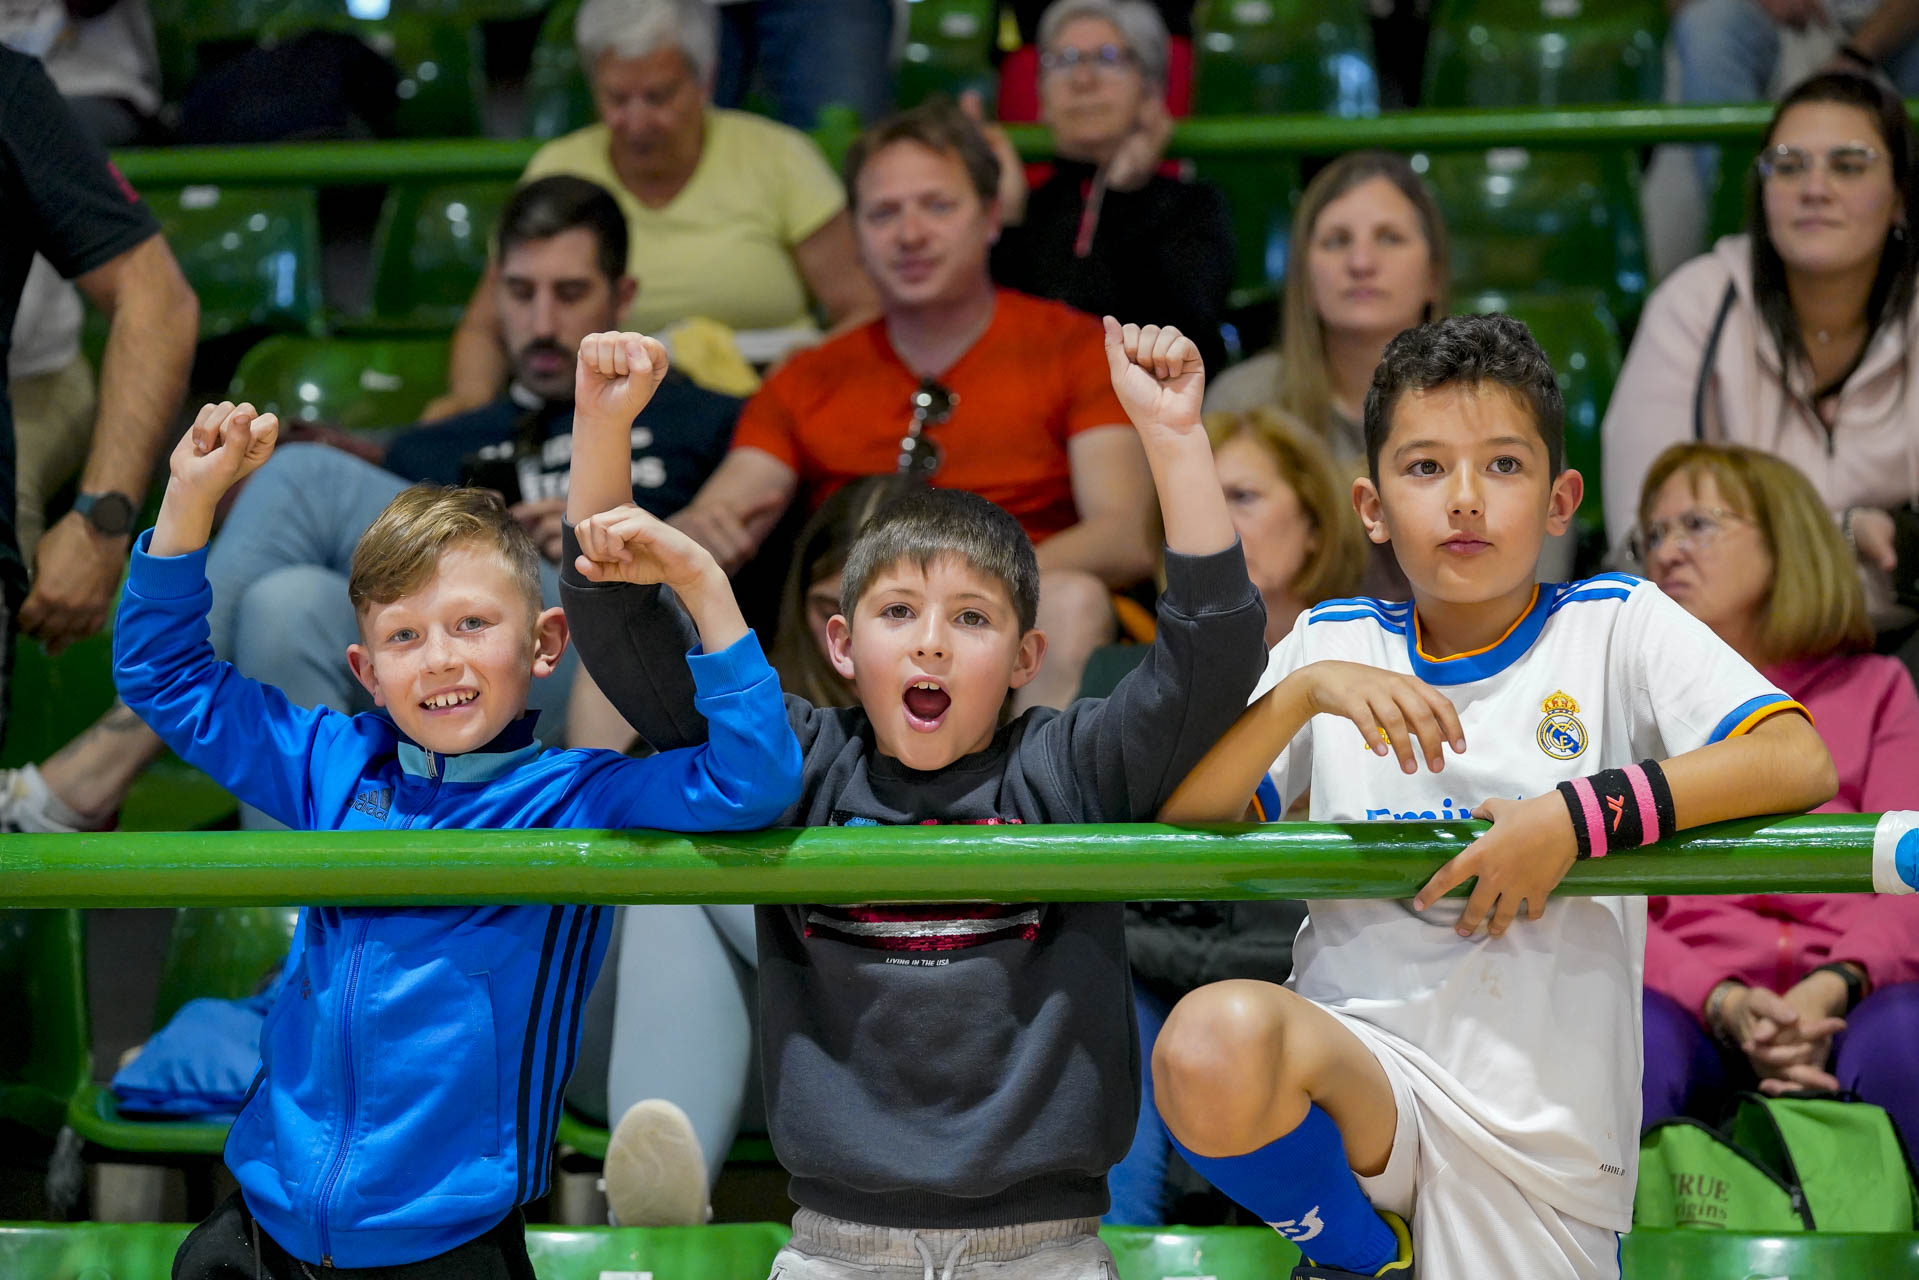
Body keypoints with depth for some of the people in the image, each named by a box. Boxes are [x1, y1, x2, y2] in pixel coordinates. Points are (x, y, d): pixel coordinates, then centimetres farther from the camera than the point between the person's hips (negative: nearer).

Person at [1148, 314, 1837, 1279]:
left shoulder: (1615, 626, 3)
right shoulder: (1333, 643, 9)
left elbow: (1801, 764, -10)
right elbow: (1174, 823, -1)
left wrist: (1579, 816, -18)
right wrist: (1306, 690, -15)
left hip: (1545, 1129, -1)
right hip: (1357, 1067, 1)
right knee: (1213, 1041, -32)